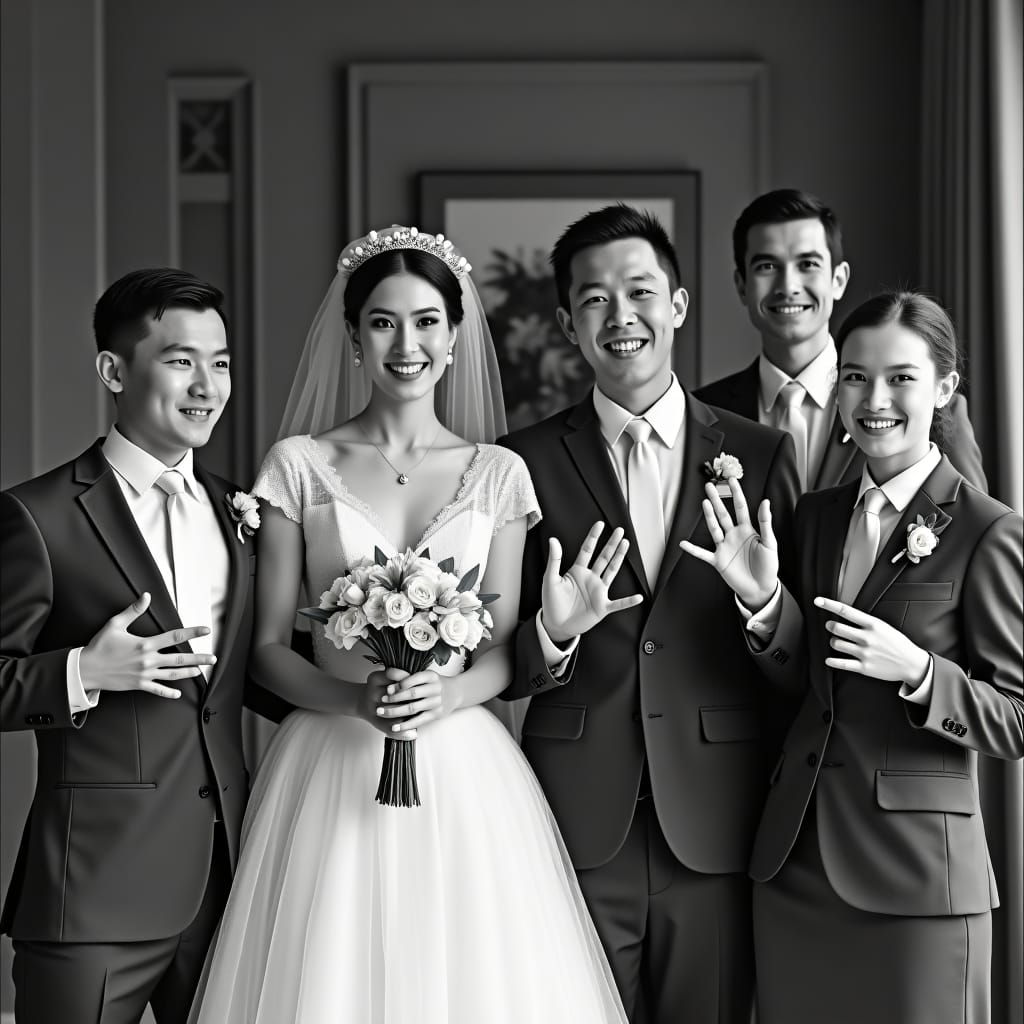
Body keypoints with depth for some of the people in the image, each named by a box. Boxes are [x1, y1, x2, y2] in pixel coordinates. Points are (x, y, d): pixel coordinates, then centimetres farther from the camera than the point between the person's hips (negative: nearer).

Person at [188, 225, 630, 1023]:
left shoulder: (498, 474, 6)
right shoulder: (299, 467, 3)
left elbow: (505, 649, 6)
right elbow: (267, 646, 2)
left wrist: (449, 694, -14)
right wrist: (356, 697, -16)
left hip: (466, 770, 1)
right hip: (331, 769, -1)